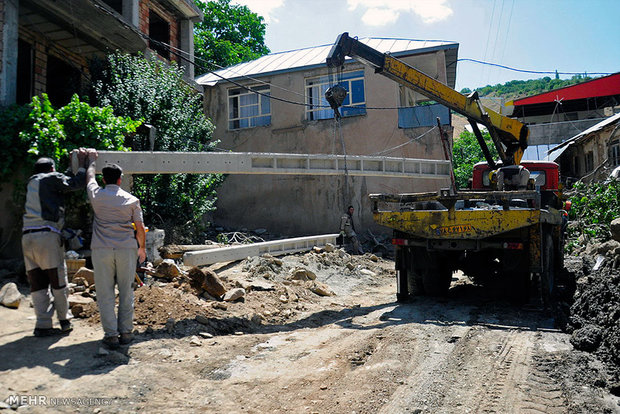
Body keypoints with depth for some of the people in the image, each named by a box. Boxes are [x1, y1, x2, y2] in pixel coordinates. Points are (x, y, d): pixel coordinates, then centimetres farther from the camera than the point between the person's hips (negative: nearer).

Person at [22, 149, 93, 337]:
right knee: (58, 281, 3)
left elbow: (64, 180, 24)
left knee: (37, 283, 6)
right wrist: (83, 163, 10)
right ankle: (65, 321, 12)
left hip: (27, 235, 7)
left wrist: (75, 165, 29)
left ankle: (43, 324, 5)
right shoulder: (52, 178, 3)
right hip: (47, 235, -7)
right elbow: (78, 183, -1)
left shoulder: (32, 183, 24)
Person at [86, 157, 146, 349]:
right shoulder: (131, 200, 3)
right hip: (127, 249, 0)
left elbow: (90, 177, 27)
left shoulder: (96, 195, 5)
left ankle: (111, 335, 3)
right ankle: (126, 332, 14)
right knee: (126, 292, 9)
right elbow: (140, 228, 2)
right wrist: (142, 247, 18)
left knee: (105, 294, 4)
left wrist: (92, 161, 46)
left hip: (101, 249, 0)